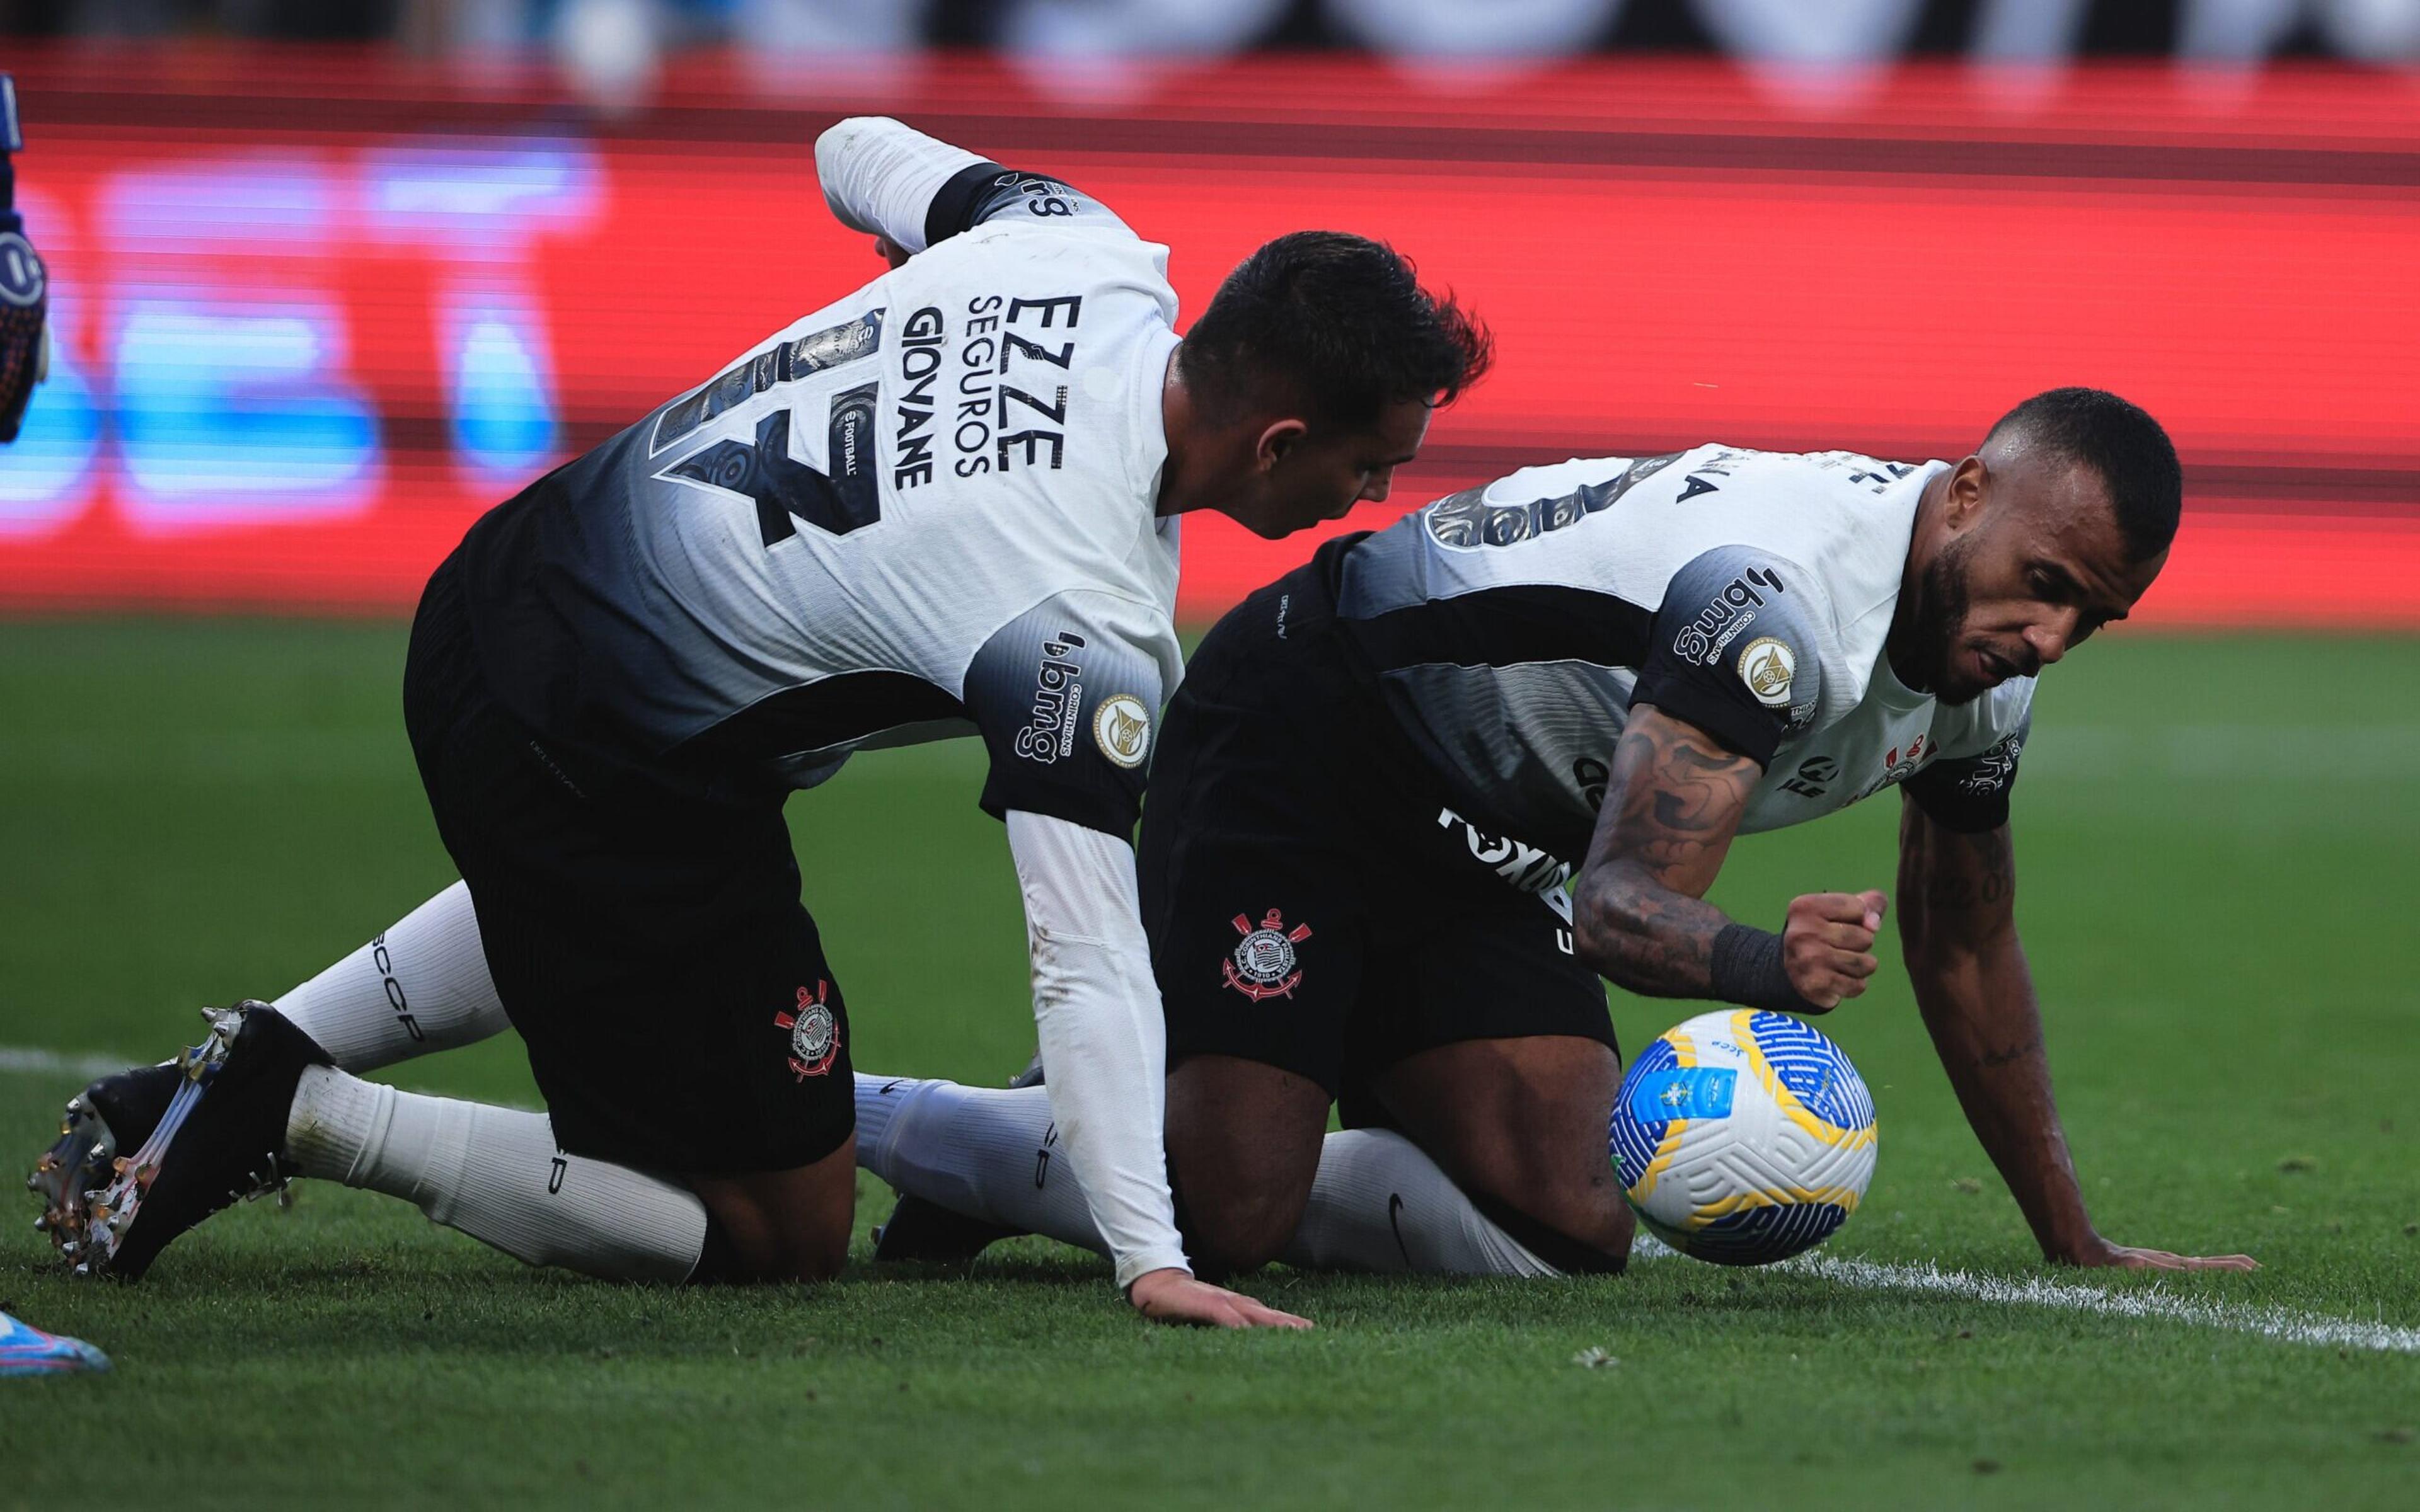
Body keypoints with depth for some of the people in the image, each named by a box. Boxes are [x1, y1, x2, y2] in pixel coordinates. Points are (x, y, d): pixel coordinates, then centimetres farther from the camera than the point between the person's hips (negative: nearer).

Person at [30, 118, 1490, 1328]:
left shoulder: (1086, 244, -7)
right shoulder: (1091, 624, -28)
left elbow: (860, 154, 14)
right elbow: (1087, 958, -31)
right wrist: (1150, 1260, -34)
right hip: (590, 765, -9)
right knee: (784, 1230, 4)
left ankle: (263, 1059, 29)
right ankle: (303, 1122, -1)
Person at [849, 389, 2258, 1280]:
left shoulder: (1990, 660, -2)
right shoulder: (1779, 596, -31)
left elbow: (1967, 951, 13)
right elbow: (1626, 902, -37)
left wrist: (2077, 1244, 16)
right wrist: (1763, 962, -59)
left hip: (1475, 842, 9)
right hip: (1303, 730, -9)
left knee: (1570, 1229, -6)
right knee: (1230, 1212, -21)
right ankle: (830, 1118, 1)